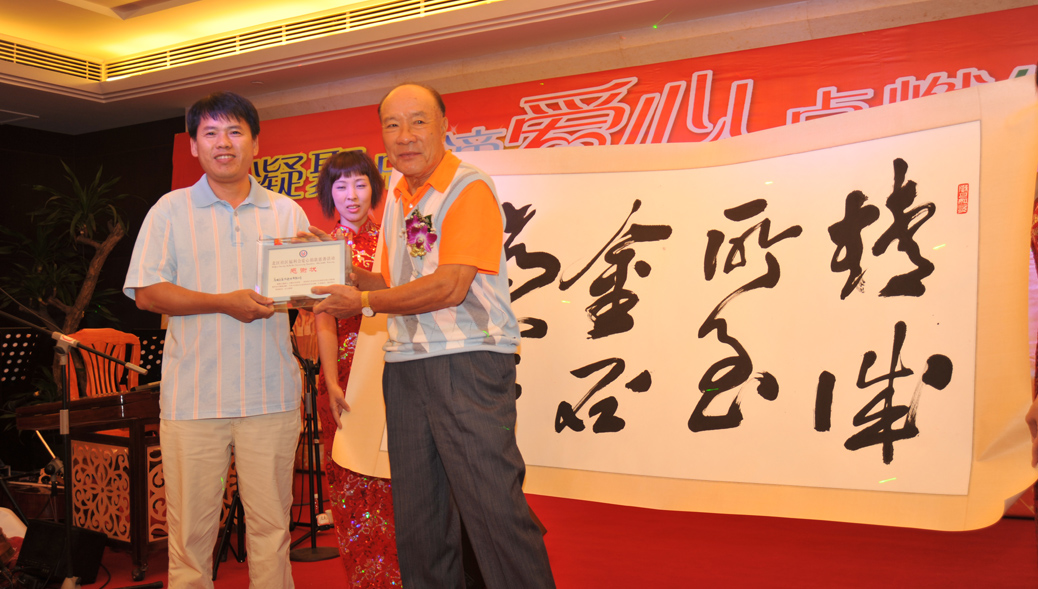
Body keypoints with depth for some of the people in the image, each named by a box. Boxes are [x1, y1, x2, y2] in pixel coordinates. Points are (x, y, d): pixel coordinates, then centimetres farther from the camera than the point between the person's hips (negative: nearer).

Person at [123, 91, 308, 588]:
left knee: (270, 525, 7)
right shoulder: (171, 211, 6)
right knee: (190, 529, 4)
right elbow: (146, 293, -2)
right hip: (193, 397, -1)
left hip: (271, 394, 1)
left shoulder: (287, 212, 11)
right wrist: (225, 303, -13)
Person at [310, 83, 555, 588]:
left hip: (469, 363, -7)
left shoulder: (469, 190, -8)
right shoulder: (397, 199, 16)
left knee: (493, 506, -7)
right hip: (404, 366, 8)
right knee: (417, 516, 13)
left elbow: (449, 287, -17)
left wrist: (364, 302, -8)